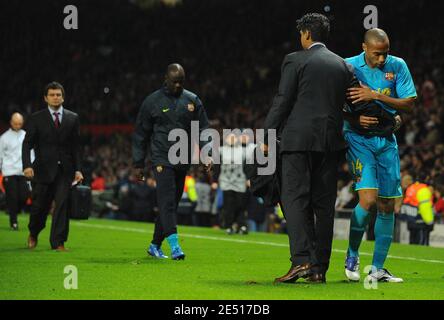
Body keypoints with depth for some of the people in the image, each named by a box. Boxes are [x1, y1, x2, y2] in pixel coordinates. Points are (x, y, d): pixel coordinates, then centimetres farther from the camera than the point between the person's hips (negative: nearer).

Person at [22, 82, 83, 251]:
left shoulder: (73, 118, 9)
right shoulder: (36, 119, 3)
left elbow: (76, 146, 9)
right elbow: (27, 144, -1)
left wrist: (78, 169, 1)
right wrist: (27, 165, -16)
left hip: (65, 170, 1)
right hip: (43, 170, -1)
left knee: (62, 204, -8)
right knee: (39, 206, 3)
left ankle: (58, 242, -5)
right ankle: (33, 234, 30)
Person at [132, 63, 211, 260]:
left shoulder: (192, 101, 8)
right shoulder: (153, 102, 1)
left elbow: (203, 129, 9)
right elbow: (141, 135, 5)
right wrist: (139, 164, 3)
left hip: (183, 161, 4)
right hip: (162, 160, -4)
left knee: (172, 204, 9)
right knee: (167, 202, -16)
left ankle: (155, 245, 21)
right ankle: (174, 245, -24)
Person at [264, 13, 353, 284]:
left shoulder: (295, 60, -3)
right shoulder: (343, 65, 13)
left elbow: (282, 101, -6)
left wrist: (267, 136, 0)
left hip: (300, 139, -5)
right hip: (332, 142, 5)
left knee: (295, 199, -6)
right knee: (324, 204, 7)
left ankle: (301, 260, -21)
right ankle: (319, 268, 7)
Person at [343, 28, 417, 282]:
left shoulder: (398, 66, 1)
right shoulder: (348, 67, -4)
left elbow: (409, 104, -4)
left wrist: (376, 96, -16)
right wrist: (355, 119, -19)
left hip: (386, 140, 4)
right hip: (358, 138, -4)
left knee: (387, 206, 4)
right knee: (368, 199, -19)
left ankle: (378, 269, 13)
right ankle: (352, 257, 2)